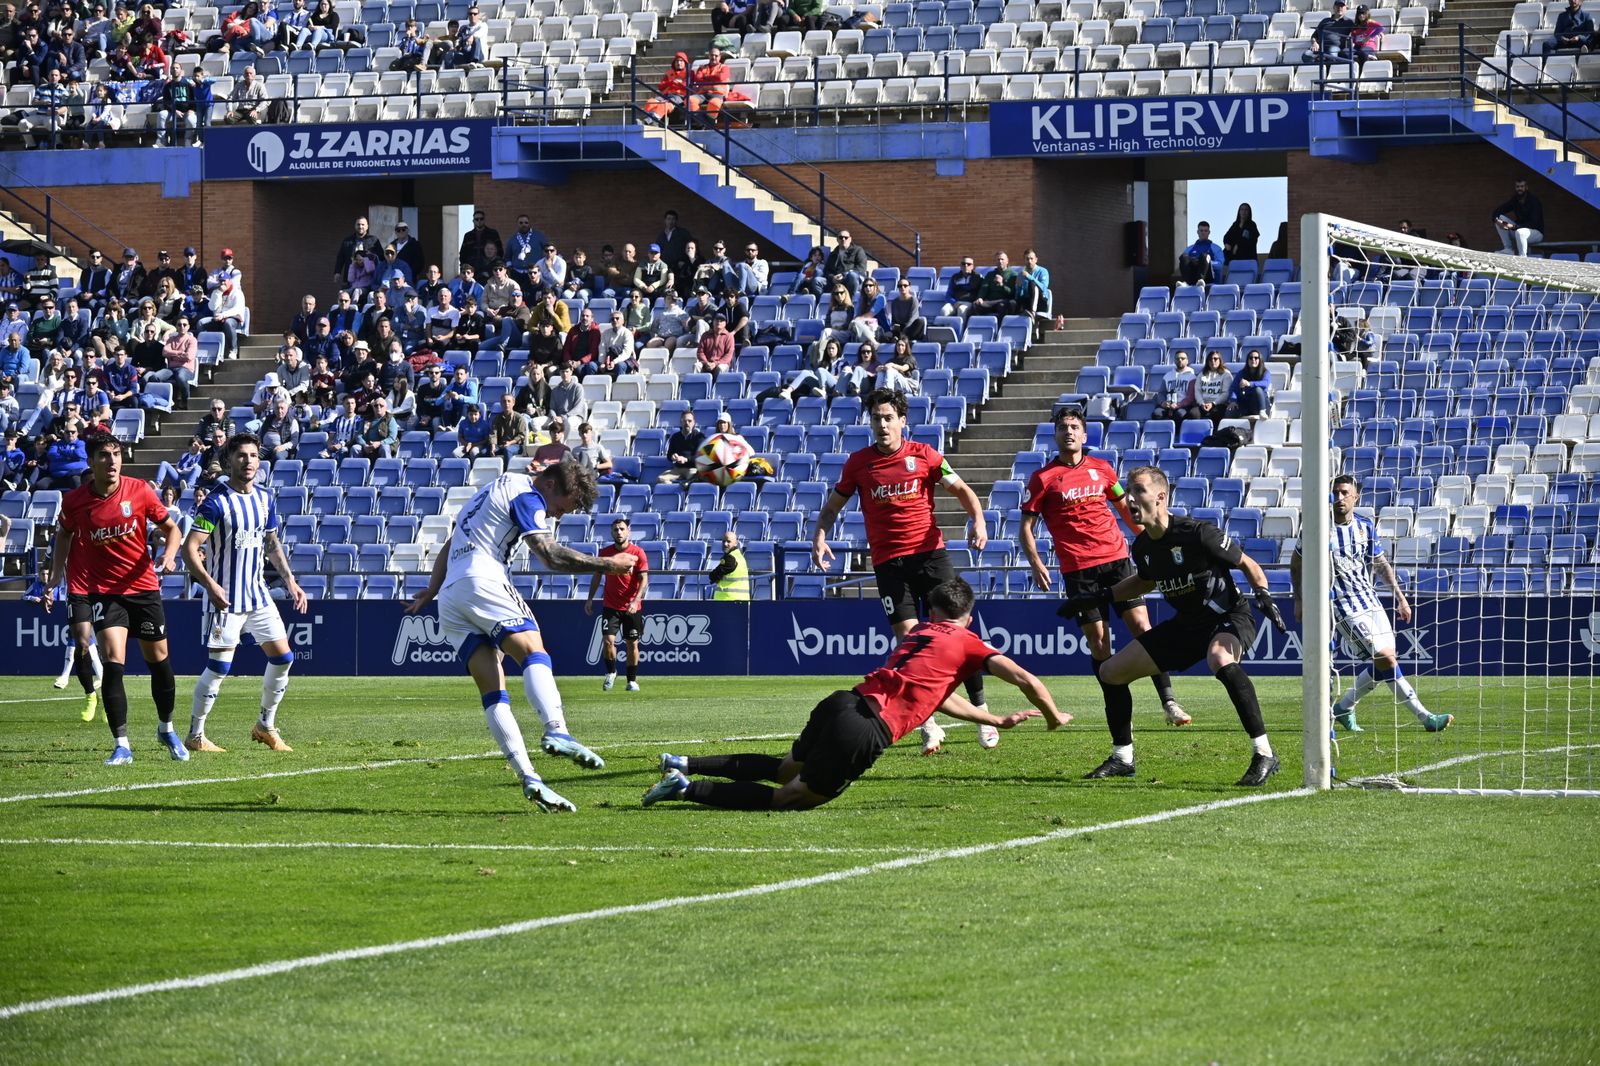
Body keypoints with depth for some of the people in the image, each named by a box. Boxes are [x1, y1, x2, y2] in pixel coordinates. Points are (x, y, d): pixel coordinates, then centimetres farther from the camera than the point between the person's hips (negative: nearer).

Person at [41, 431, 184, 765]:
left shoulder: (140, 491, -9)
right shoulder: (74, 501, -8)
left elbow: (170, 527, 4)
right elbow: (64, 535, 12)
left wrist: (169, 555, -15)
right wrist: (55, 575, 3)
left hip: (143, 585, 1)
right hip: (102, 590, -1)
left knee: (158, 659, 10)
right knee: (113, 662, -16)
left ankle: (166, 729, 34)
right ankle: (122, 746, -11)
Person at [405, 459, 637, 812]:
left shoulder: (499, 489, 30)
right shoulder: (527, 496, 0)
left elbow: (452, 545, 33)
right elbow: (550, 555, -10)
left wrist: (431, 591, 35)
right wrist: (606, 565, -5)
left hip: (449, 596, 9)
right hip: (482, 581, -9)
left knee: (493, 693, -2)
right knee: (534, 653, -23)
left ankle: (529, 778, -12)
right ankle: (556, 732, -48)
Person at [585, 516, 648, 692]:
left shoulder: (638, 552, -6)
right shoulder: (605, 552, 1)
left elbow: (644, 579, -10)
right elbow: (597, 576, 11)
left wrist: (636, 600, -23)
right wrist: (590, 599, 3)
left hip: (632, 607, -1)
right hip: (611, 606, 1)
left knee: (632, 644, 5)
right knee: (609, 640, -12)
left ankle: (632, 680, 19)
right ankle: (611, 673, 11)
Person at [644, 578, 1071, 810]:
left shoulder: (918, 633, 28)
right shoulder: (967, 644, 8)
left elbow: (936, 694, 38)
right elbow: (1026, 680, 3)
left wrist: (998, 721, 39)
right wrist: (1054, 717, 21)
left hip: (840, 704, 7)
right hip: (867, 729, -7)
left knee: (786, 769, 28)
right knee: (793, 797, 0)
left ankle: (684, 765, 16)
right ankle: (688, 789, -11)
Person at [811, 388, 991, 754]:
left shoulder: (923, 455, 2)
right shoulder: (858, 462, 4)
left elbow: (962, 490, 6)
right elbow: (833, 504, 14)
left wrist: (978, 520, -11)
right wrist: (820, 535, -3)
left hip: (929, 552, 0)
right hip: (888, 561, 0)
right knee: (908, 636, -8)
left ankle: (980, 708, 9)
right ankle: (929, 724, -1)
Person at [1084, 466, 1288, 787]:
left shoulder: (1197, 534, -23)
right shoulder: (1143, 547, -2)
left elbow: (1248, 565, -10)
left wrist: (1263, 596, -27)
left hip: (1230, 616, -8)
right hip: (1187, 624, 8)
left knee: (1220, 661, -42)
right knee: (1110, 672, 5)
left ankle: (1264, 754, -36)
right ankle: (1122, 758, 21)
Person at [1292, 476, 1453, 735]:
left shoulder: (1366, 526, 6)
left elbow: (1381, 564, 18)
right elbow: (1297, 563, 5)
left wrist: (1400, 597, 15)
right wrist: (1299, 601, 3)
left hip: (1369, 598, 6)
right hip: (1342, 604, -6)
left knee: (1383, 663, 1)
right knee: (1385, 658, -15)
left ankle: (1344, 708, 18)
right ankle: (1424, 716, -11)